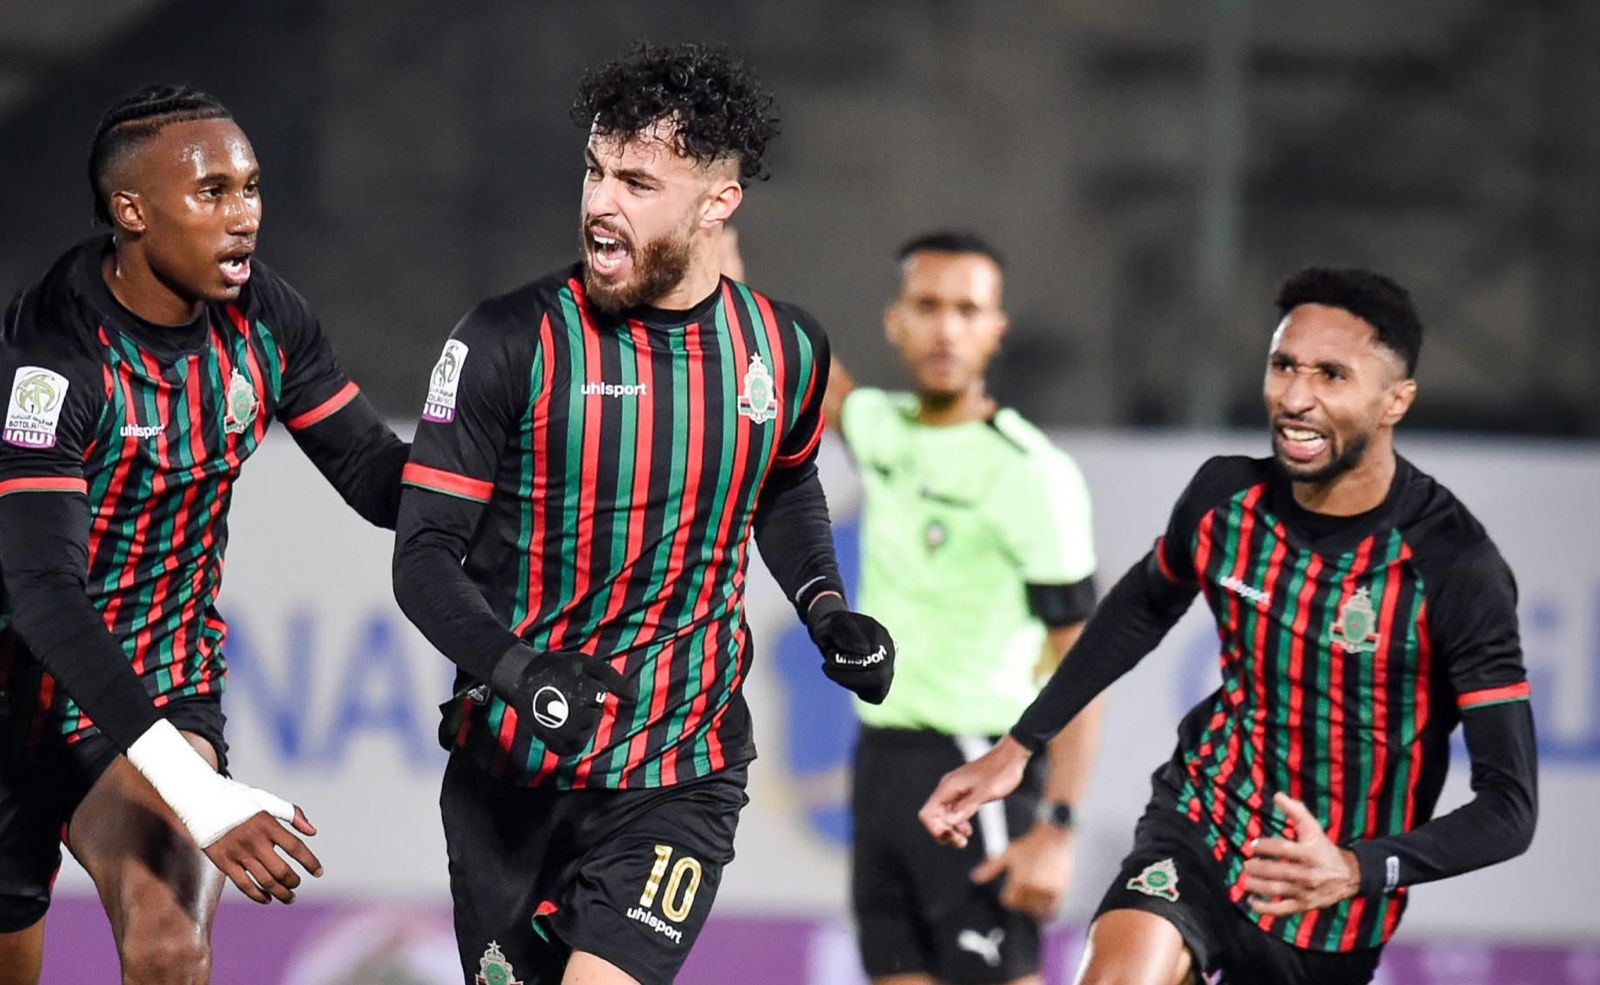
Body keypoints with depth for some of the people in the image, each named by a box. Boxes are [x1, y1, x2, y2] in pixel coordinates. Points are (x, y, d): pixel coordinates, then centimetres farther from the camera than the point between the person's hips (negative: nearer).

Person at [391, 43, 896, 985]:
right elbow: (424, 554, -11)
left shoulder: (786, 351, 1)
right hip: (511, 770, 0)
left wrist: (824, 609, 7)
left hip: (680, 775, 0)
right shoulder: (513, 341, -10)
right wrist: (517, 672, -27)